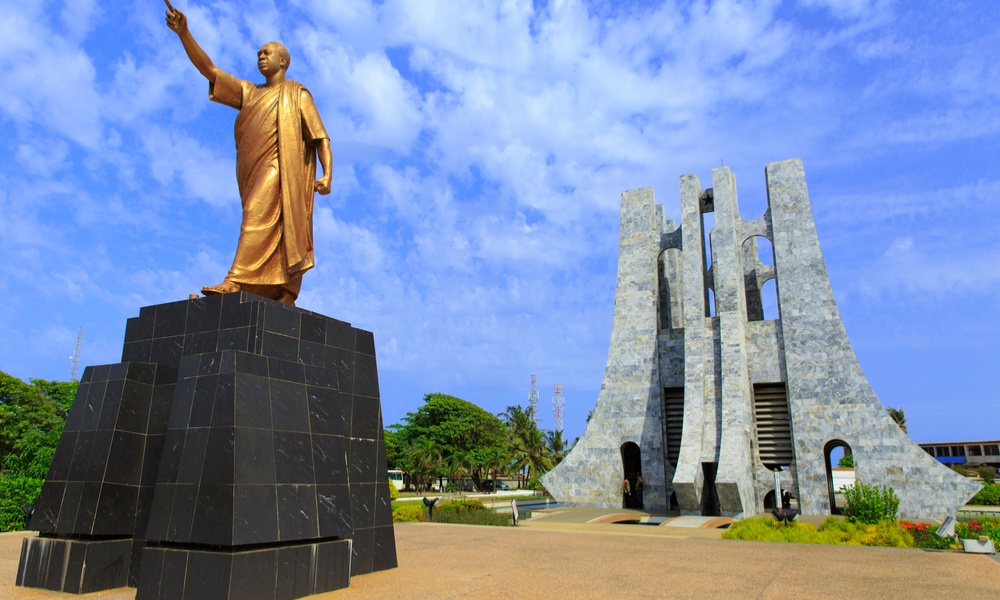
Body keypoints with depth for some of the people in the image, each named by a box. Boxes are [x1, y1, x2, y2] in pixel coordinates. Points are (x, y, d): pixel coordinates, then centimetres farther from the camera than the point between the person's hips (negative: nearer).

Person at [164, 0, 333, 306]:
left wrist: (327, 174, -12)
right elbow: (209, 69, 20)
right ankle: (283, 298, -9)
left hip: (281, 167, -5)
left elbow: (321, 136, 3)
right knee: (271, 232, -4)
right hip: (254, 172, 5)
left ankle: (236, 280, -34)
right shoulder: (248, 93, 28)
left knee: (259, 215, -24)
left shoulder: (296, 93, 13)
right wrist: (184, 33, 7)